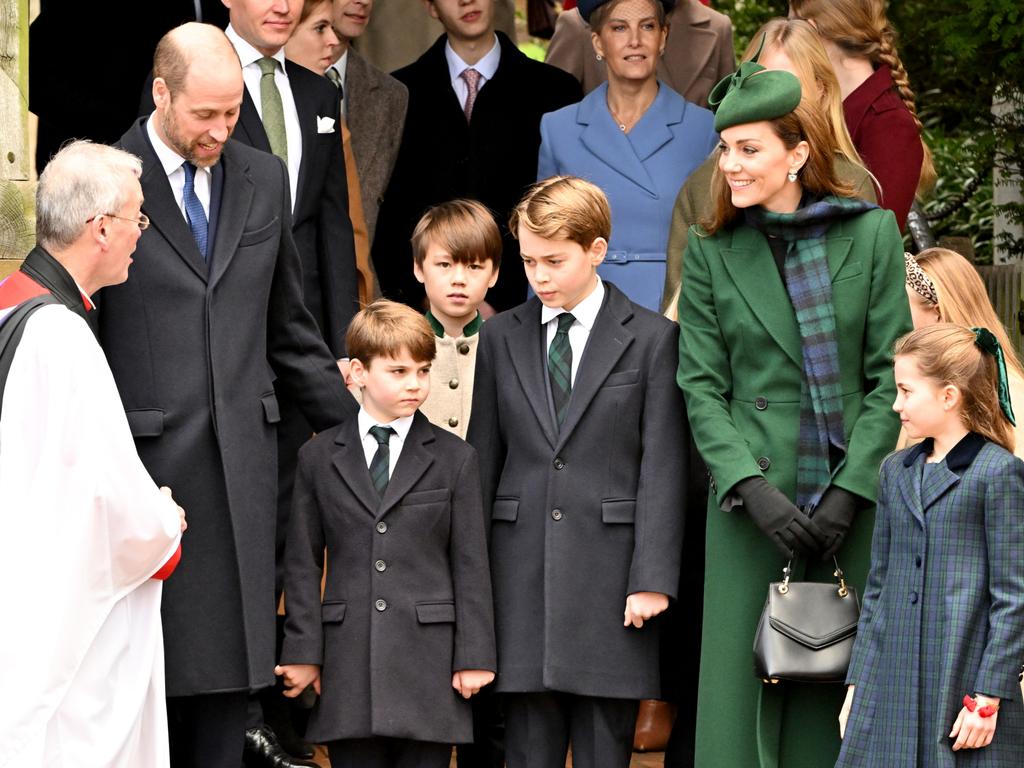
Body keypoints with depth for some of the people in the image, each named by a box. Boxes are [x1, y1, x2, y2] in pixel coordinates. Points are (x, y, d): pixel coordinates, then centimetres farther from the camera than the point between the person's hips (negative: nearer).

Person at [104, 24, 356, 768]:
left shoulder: (263, 179, 11)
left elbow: (291, 327, 19)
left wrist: (355, 429, 17)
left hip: (241, 460, 5)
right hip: (142, 460, -5)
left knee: (229, 671, 7)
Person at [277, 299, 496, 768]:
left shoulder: (454, 459, 6)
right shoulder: (319, 458, 8)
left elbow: (470, 563, 4)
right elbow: (303, 562, 7)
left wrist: (474, 657, -2)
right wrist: (303, 652, 1)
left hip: (429, 665, -1)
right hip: (349, 667, 1)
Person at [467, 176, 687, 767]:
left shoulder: (652, 338, 1)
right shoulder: (502, 337, 11)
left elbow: (664, 467, -2)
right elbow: (484, 458, 12)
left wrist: (653, 578, -9)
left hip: (610, 573, -2)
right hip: (523, 570, 3)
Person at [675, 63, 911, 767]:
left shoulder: (873, 234, 3)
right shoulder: (712, 254, 6)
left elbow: (891, 377, 0)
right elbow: (702, 389, 3)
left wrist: (849, 490, -9)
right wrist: (751, 487, -12)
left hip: (855, 495, -1)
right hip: (754, 497, 1)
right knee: (743, 688, -3)